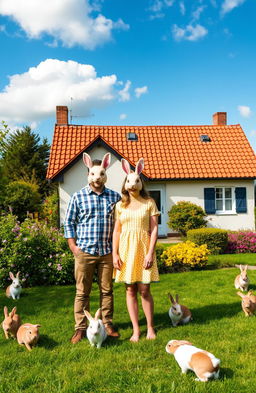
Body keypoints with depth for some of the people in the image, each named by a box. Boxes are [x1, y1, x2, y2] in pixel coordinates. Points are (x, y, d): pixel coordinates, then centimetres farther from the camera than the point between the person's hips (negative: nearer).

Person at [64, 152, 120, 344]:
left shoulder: (115, 196, 5)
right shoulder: (78, 197, 1)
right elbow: (69, 222, 4)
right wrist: (74, 247, -2)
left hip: (108, 252, 2)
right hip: (84, 252, -1)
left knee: (107, 290, 11)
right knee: (82, 292, 6)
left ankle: (108, 324, 25)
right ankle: (80, 328, 19)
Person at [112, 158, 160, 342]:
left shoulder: (149, 203, 1)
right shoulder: (120, 205, 7)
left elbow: (154, 230, -3)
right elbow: (116, 231, 7)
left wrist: (150, 253, -11)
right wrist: (115, 254, -1)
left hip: (143, 249, -2)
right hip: (126, 249, 3)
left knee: (144, 291, 1)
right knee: (130, 291, 7)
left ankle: (150, 328, 20)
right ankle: (136, 330, 18)